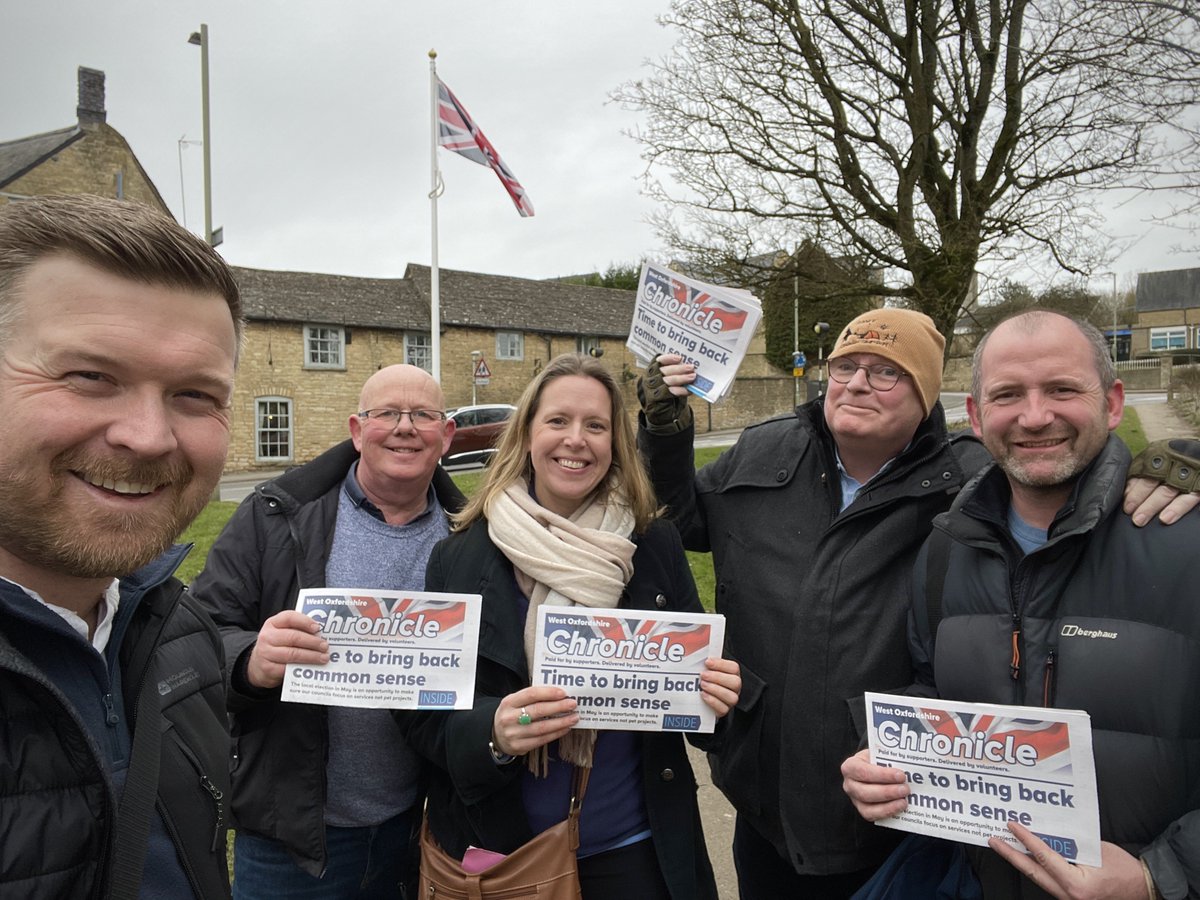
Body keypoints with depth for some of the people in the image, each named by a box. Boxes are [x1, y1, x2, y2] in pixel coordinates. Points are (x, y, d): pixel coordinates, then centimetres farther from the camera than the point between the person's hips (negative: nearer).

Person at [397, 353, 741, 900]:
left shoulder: (654, 545, -6)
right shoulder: (459, 558, -9)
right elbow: (422, 715, -7)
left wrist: (716, 693, -18)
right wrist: (491, 731, -26)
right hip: (500, 852, 0)